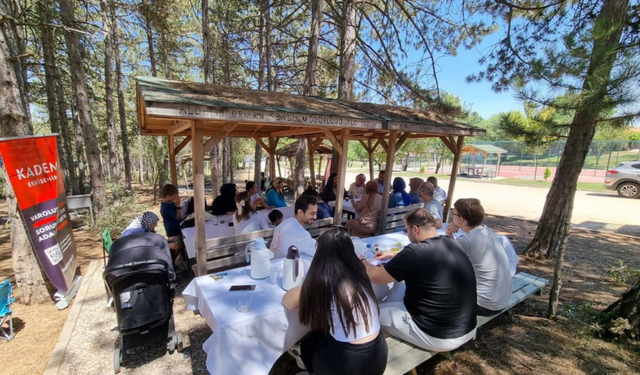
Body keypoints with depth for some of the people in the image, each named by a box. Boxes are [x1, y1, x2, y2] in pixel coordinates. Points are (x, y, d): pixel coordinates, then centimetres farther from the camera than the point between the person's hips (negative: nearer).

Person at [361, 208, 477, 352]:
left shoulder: (416, 251, -25)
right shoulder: (451, 244, -2)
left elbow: (375, 277, -13)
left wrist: (363, 261, 7)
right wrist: (394, 256, 23)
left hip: (439, 337, -7)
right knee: (402, 284, 20)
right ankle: (388, 312, 33)